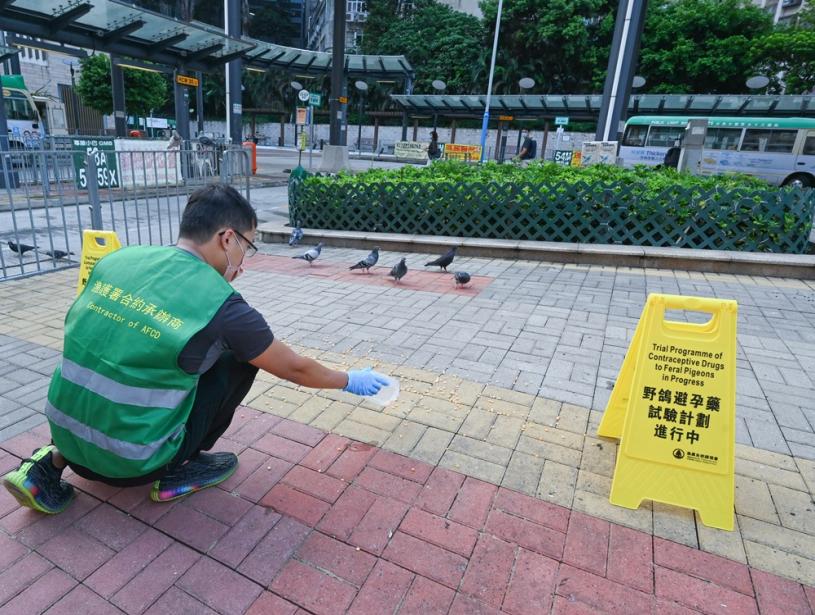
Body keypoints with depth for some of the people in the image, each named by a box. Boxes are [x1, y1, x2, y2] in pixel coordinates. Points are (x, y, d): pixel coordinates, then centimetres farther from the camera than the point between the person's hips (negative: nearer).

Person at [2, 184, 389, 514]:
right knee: (241, 361, 3)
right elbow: (293, 368, -5)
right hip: (132, 463, -5)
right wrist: (351, 381, 12)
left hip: (65, 434, 6)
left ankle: (53, 461, 17)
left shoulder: (118, 258, -2)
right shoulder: (221, 304, -17)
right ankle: (178, 471, 11)